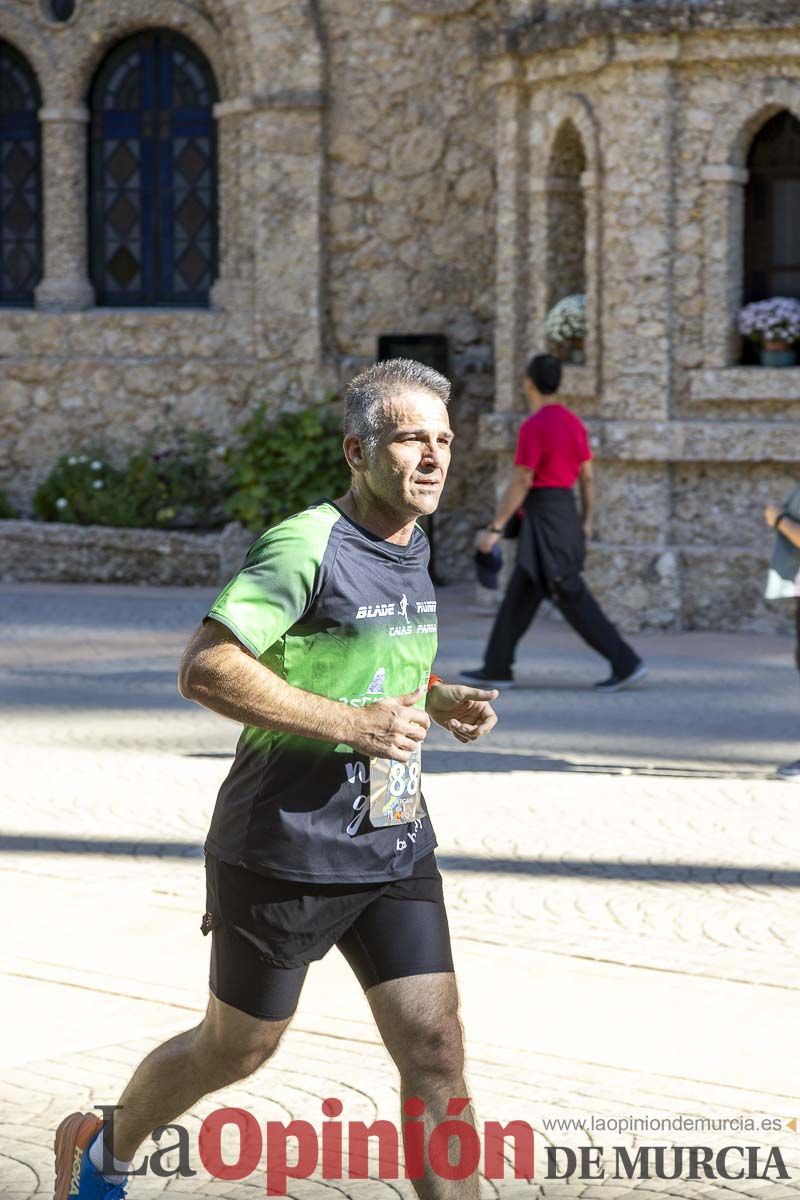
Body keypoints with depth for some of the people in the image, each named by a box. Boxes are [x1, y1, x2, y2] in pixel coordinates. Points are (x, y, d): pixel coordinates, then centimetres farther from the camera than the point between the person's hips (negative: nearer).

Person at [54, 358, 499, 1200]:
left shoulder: (413, 548, 9)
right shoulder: (306, 546, -18)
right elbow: (205, 669, -25)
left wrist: (442, 702, 6)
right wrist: (351, 724, -26)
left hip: (394, 849, 7)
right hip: (285, 852, -6)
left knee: (436, 1051, -2)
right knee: (236, 1048, 12)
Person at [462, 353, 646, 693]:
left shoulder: (533, 426, -17)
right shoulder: (573, 422, 9)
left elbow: (520, 484, -18)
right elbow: (587, 476, 13)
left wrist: (494, 529, -14)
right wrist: (586, 522, 22)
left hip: (544, 518, -9)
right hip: (565, 512, 9)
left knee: (572, 598, -8)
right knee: (520, 594, 14)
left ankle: (626, 663, -11)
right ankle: (497, 669, 17)